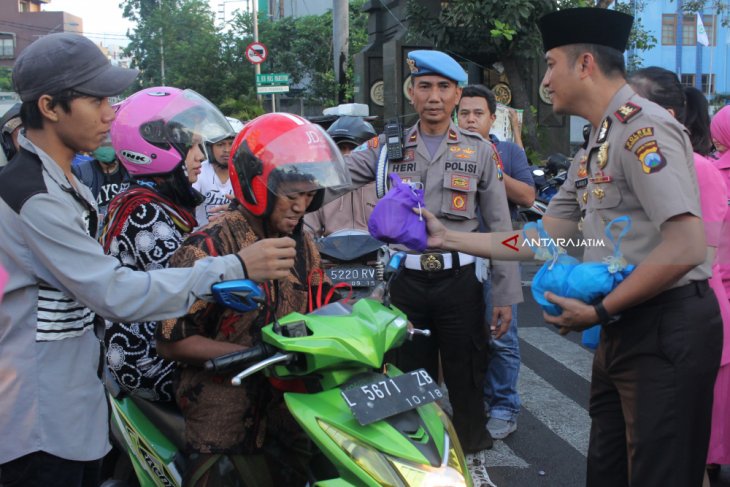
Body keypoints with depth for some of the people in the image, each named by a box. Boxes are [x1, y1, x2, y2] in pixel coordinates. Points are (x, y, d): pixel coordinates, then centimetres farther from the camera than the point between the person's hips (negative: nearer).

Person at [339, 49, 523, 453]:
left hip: (459, 280, 0)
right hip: (405, 280, 1)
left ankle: (472, 452, 27)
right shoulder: (386, 147, 5)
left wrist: (505, 292, 1)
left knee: (466, 375, 9)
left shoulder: (480, 151, 6)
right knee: (410, 374, 13)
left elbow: (499, 226, 5)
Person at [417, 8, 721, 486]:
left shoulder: (644, 127, -15)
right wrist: (447, 238, 14)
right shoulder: (596, 148, 16)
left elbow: (686, 247, -23)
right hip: (623, 330, 10)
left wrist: (599, 311, -16)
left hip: (667, 330, -9)